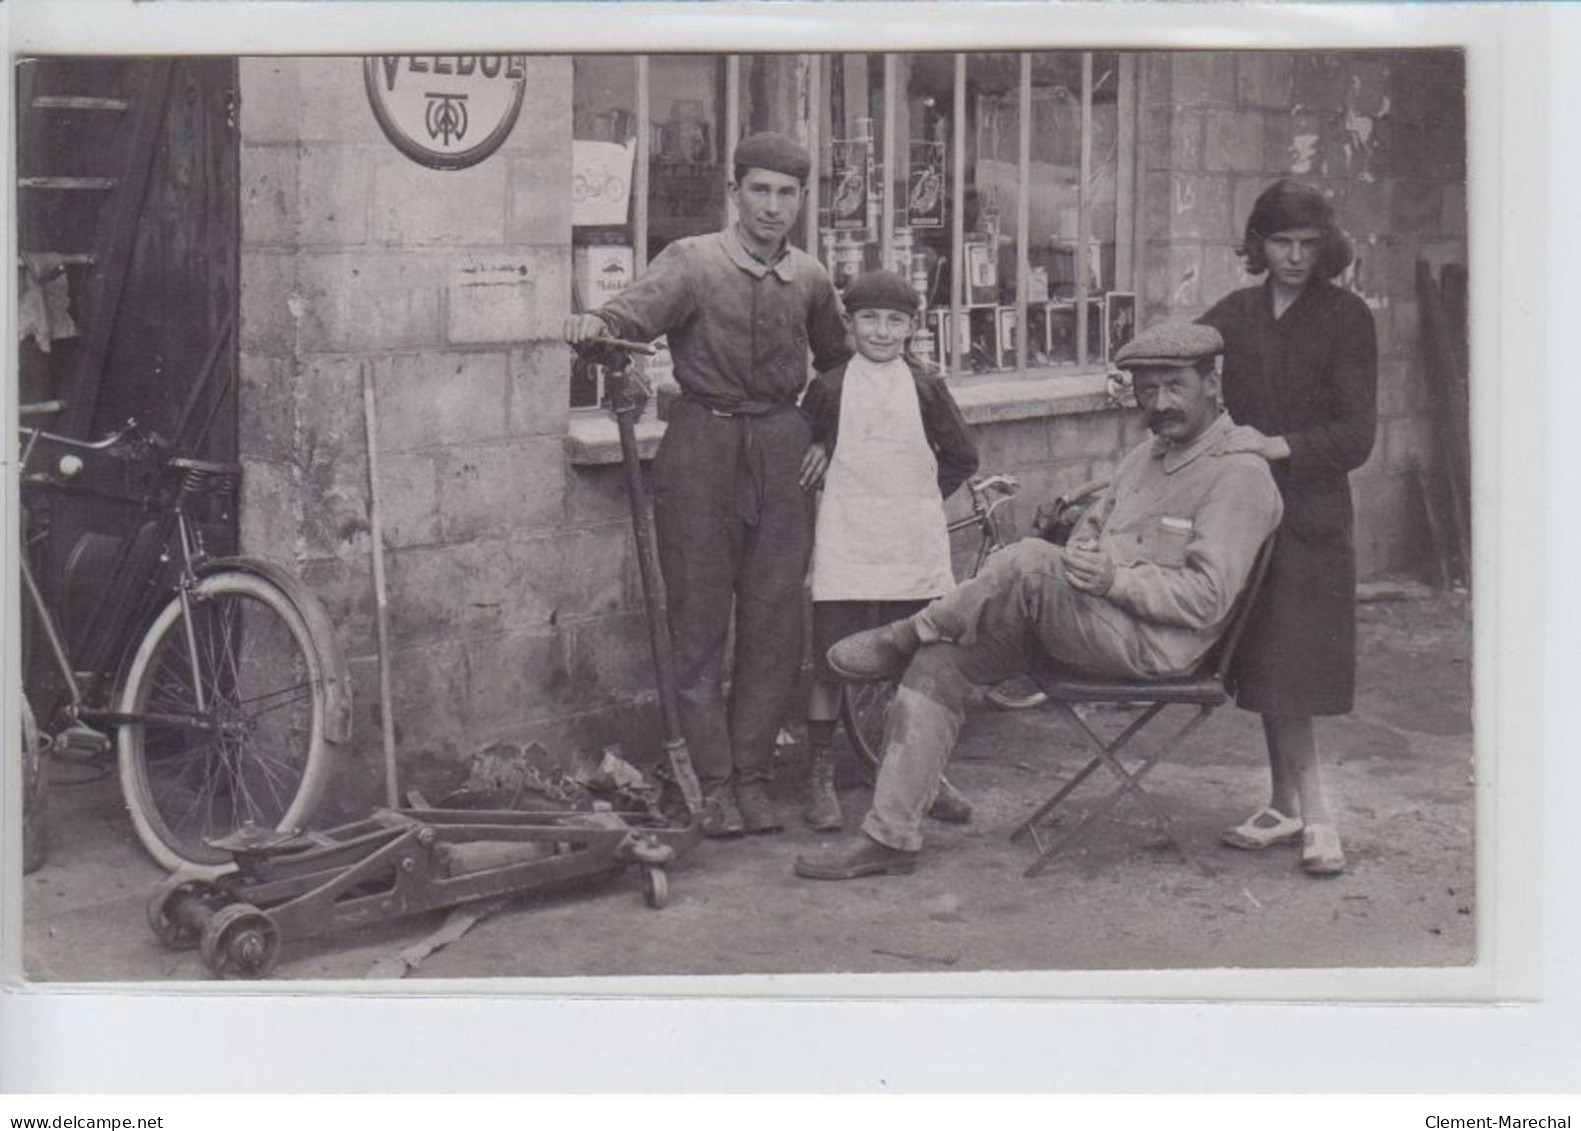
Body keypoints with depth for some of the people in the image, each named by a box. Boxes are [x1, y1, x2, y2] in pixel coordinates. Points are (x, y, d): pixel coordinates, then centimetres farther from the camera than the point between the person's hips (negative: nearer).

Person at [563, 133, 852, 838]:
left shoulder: (810, 278, 10)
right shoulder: (692, 262, -4)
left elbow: (836, 360, 26)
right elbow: (638, 310, -22)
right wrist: (595, 324, -42)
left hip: (783, 452, 4)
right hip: (702, 445, -4)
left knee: (774, 621, 4)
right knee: (700, 623, 0)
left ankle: (752, 776, 15)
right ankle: (715, 785, 8)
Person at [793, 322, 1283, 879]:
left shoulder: (1239, 474, -6)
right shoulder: (1144, 456, 22)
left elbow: (1207, 598, -16)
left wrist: (1115, 579, -26)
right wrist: (1081, 564, 2)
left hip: (1152, 644, -9)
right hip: (1082, 624, 9)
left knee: (1031, 561, -32)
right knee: (940, 663, -6)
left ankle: (905, 638, -6)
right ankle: (890, 835, -4)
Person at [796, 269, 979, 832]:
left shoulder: (927, 389, 6)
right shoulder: (828, 388, 3)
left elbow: (962, 458, 13)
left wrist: (919, 499, 5)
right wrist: (819, 457, -1)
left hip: (915, 546, 2)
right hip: (846, 544, -2)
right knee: (830, 665, -3)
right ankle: (820, 780, 8)